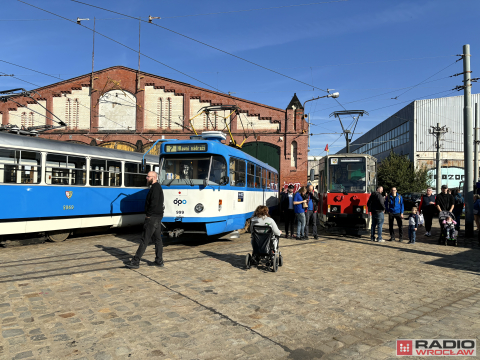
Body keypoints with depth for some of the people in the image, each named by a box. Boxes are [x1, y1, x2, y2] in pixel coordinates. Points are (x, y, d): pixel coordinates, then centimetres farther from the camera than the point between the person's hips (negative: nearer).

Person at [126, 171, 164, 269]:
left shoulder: (155, 187, -14)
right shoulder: (157, 187, 18)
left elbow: (154, 203, -23)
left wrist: (148, 214, -15)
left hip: (152, 218, -10)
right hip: (158, 217, 10)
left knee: (145, 240, -7)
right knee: (157, 239, 12)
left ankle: (135, 261, -3)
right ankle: (159, 261, 17)